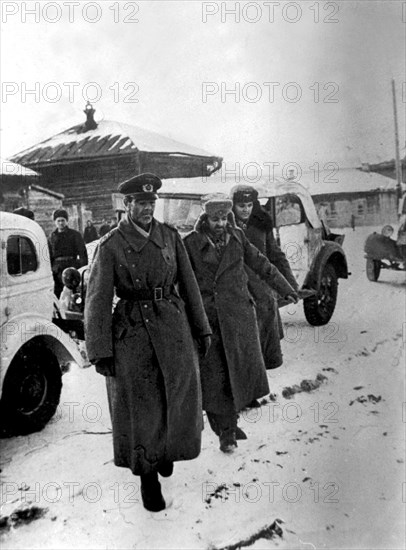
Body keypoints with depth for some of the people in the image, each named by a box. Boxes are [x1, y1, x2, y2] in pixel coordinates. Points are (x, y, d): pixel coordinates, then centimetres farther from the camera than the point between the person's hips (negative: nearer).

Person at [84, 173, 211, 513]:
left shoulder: (170, 236, 5)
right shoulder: (110, 246, -5)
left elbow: (188, 285, 10)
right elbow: (97, 302, -6)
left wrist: (202, 328, 10)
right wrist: (100, 352, -9)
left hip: (173, 326, 3)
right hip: (132, 331, -3)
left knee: (179, 399, 10)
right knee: (139, 407, 6)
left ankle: (166, 450, 42)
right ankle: (148, 475, 28)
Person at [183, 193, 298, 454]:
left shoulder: (237, 237, 4)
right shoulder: (191, 243, -5)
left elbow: (262, 264, 13)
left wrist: (286, 289, 18)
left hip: (239, 315, 3)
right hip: (208, 319, -3)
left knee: (241, 370, 8)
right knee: (215, 376, -1)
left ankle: (229, 420, 26)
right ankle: (226, 431, 11)